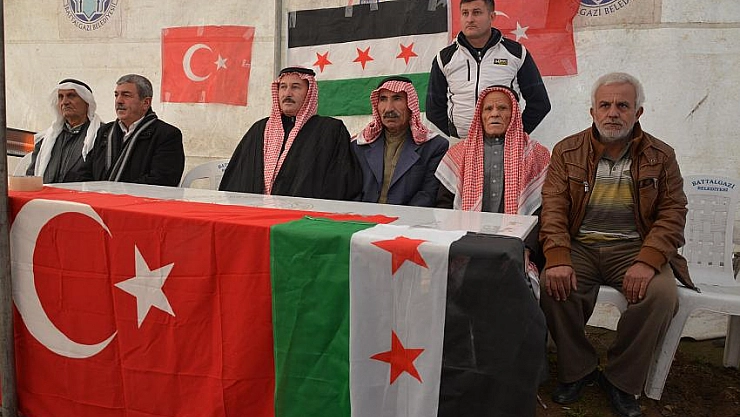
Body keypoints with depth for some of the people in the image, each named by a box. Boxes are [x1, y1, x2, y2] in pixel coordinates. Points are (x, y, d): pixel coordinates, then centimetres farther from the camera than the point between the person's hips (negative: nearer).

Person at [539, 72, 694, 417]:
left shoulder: (661, 157, 7)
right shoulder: (567, 151, 5)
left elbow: (672, 214, -1)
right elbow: (553, 208, -5)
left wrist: (647, 261, -19)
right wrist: (557, 259, -23)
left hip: (633, 247, 1)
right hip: (579, 246, 0)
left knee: (661, 293, -28)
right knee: (554, 285, -29)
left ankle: (621, 381, -5)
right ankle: (577, 370, -3)